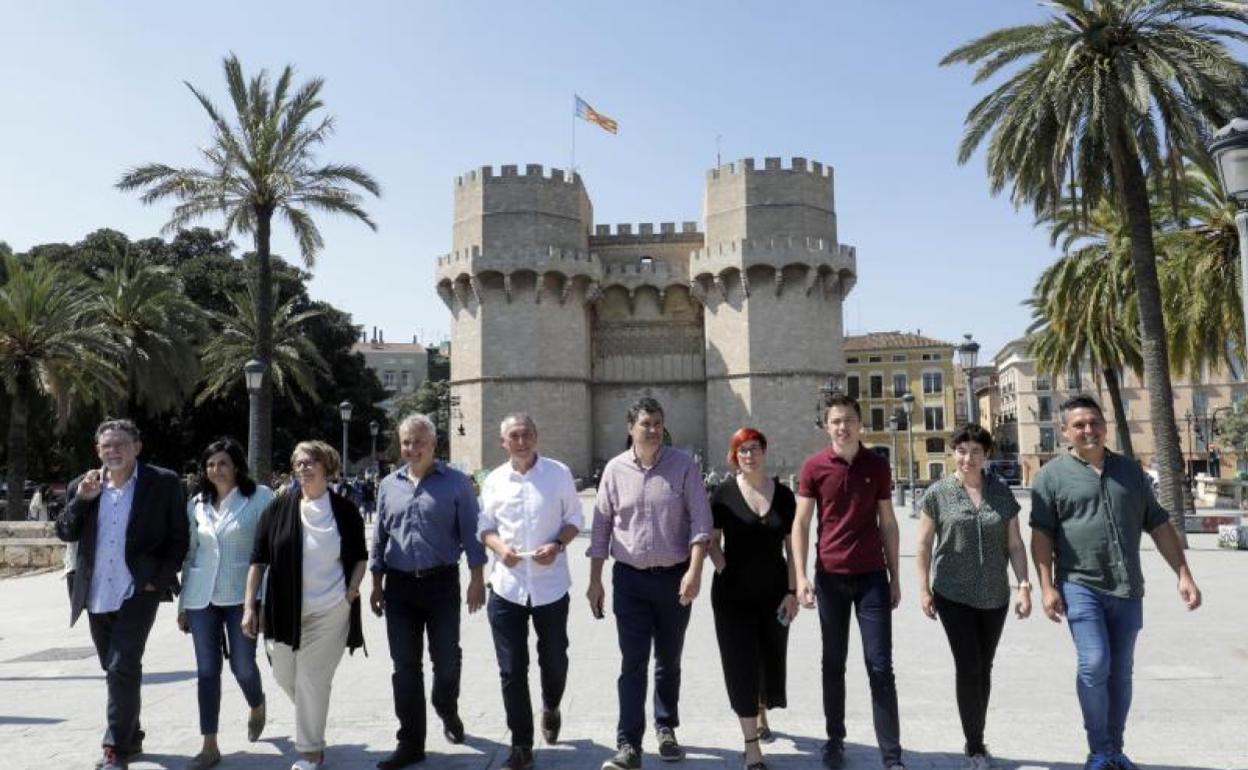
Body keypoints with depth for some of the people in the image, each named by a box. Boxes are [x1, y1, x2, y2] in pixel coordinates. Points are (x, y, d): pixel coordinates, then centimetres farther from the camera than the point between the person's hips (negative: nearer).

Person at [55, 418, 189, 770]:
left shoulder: (164, 482, -5)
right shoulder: (83, 486, 8)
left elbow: (179, 537, -2)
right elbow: (64, 533, 4)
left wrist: (158, 577, -10)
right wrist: (82, 499, -10)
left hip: (138, 592, -5)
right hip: (97, 595, 5)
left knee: (123, 668, -13)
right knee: (117, 671, 17)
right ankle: (131, 738, 32)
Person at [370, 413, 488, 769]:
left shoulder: (455, 482, -3)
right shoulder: (389, 485, 8)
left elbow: (471, 533, -4)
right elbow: (379, 537, 13)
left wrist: (477, 579, -9)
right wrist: (377, 584, 11)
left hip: (442, 582, -3)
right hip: (400, 585, 3)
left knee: (446, 659, 6)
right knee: (405, 666, 6)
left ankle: (447, 712, 37)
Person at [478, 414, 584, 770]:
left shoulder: (559, 473, -3)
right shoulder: (494, 480, 2)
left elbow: (574, 518, 3)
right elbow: (485, 525, 9)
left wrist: (558, 544, -15)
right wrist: (500, 547, -11)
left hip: (550, 584, -1)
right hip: (507, 586, 1)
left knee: (554, 660, 14)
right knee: (512, 670, 5)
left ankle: (551, 707, 47)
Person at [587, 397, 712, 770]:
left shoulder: (683, 465, -5)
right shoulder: (615, 469, -1)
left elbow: (700, 521, -8)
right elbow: (601, 527, 4)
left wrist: (694, 571, -18)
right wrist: (595, 581, 4)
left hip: (674, 577, 0)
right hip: (630, 579, 0)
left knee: (669, 662, 15)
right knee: (633, 664, 0)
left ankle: (666, 729, 34)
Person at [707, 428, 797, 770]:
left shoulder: (783, 494, 1)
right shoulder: (724, 494, -4)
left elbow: (792, 547, 3)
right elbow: (712, 543, 1)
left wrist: (792, 591, -2)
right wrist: (725, 572, -12)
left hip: (774, 592, 2)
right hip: (734, 595, -2)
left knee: (770, 660, 15)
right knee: (742, 665, -2)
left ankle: (762, 716, 44)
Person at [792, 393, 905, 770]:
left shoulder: (877, 465, 2)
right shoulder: (814, 466, -2)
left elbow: (887, 523, 8)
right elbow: (800, 523, -1)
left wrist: (894, 576, 7)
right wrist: (800, 576, -8)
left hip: (872, 575, 1)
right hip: (830, 576, 0)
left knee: (880, 666, 1)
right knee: (833, 664, 10)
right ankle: (835, 740, 25)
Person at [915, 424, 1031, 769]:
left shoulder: (1002, 492, 2)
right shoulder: (938, 493, -5)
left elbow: (1015, 545, 5)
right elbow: (924, 545, -1)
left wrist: (1024, 586, -3)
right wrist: (923, 588, -5)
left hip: (995, 596, 3)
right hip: (953, 595, -3)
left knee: (984, 669, 13)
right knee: (968, 667, -4)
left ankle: (976, 740, 29)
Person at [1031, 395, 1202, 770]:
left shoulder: (1131, 470, 11)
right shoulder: (1052, 475, -2)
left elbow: (1159, 525, 13)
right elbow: (1041, 535, -5)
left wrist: (1184, 574, 6)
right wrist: (1047, 587, -12)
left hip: (1127, 588, 4)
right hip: (1080, 586, -4)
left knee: (1120, 671, 11)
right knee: (1094, 665, -12)